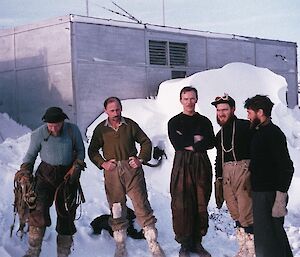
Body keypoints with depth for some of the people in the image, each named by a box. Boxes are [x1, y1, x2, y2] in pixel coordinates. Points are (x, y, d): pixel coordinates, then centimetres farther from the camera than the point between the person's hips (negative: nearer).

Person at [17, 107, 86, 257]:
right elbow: (31, 155, 4)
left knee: (66, 213, 3)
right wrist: (25, 172, -9)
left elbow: (80, 150, 5)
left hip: (68, 174, 1)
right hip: (46, 174, -1)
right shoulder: (38, 134, -11)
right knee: (39, 208, -20)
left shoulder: (72, 130, -10)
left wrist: (76, 167, -9)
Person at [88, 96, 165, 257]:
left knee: (142, 205, -4)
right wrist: (102, 163, -2)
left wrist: (141, 159, -2)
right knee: (116, 209, 6)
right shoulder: (101, 129, 7)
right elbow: (92, 150, 13)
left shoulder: (130, 125, 5)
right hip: (112, 173, 1)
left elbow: (146, 142, 11)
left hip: (132, 170, -1)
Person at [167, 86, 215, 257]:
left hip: (202, 165, 2)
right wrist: (196, 139, -6)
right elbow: (177, 144, -7)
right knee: (182, 205, -6)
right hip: (182, 165, -2)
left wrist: (190, 145, -10)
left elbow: (210, 142, -2)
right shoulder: (174, 122, 9)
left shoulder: (204, 121, 14)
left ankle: (197, 242, 13)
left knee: (201, 205, 3)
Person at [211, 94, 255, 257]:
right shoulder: (220, 134, 19)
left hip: (243, 169, -7)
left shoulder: (245, 126, -3)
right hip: (226, 173, 7)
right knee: (235, 214, 10)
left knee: (247, 214, -11)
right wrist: (218, 179, 18)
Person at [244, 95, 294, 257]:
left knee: (267, 239, -8)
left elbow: (286, 168, -21)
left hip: (269, 195, -10)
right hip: (260, 192, 10)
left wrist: (280, 199, -24)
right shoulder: (259, 132, 15)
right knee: (276, 233, 20)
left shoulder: (274, 134, -15)